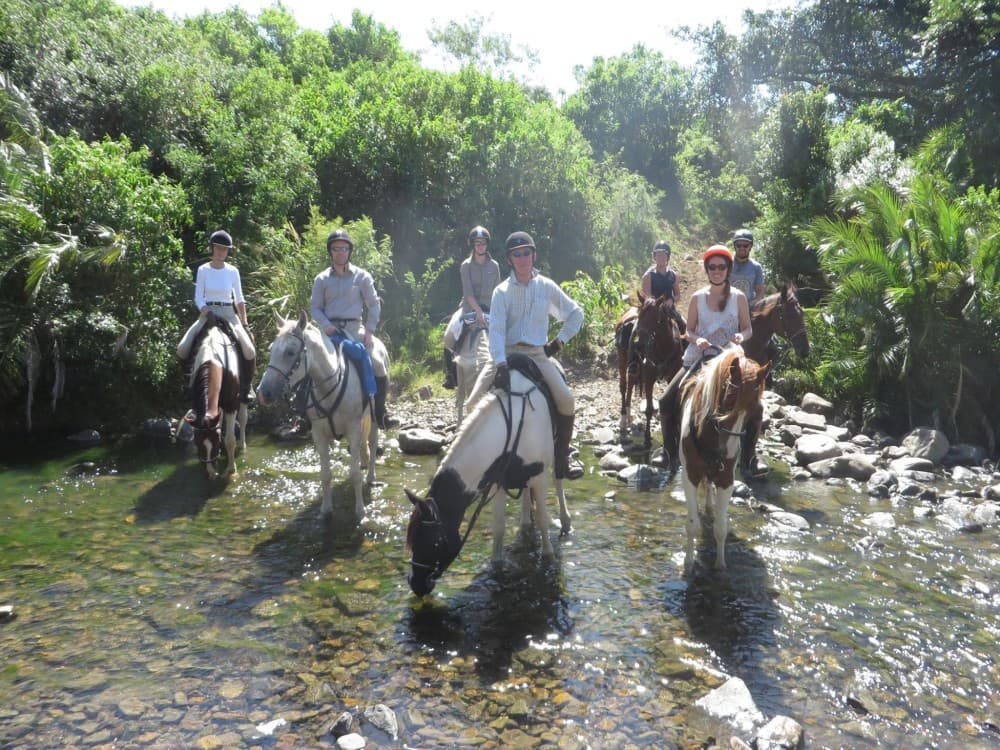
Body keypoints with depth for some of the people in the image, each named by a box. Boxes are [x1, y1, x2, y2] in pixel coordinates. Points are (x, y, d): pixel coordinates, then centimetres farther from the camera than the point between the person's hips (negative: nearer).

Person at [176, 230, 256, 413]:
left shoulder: (233, 271, 3)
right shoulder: (203, 270, 2)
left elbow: (240, 299, 7)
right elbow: (198, 297, 2)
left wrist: (244, 323, 1)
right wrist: (204, 310, -18)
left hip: (228, 313, 0)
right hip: (207, 313, 1)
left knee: (249, 350, -22)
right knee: (182, 349, -16)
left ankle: (246, 387, 2)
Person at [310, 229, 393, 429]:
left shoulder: (362, 276, 6)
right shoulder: (322, 279, 8)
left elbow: (374, 305, 7)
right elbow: (315, 307, 7)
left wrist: (369, 330, -4)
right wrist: (326, 326, -11)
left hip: (354, 328, 0)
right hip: (330, 329, 1)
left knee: (379, 369, -15)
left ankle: (379, 410, 3)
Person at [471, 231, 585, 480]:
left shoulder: (546, 286, 3)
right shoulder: (502, 291, -2)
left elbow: (576, 314, 13)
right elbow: (496, 329, -14)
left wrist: (559, 341, 2)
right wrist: (500, 365, -28)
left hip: (538, 353, 1)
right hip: (507, 353, 0)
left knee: (566, 399, -19)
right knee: (475, 401, -16)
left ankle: (562, 462, -2)